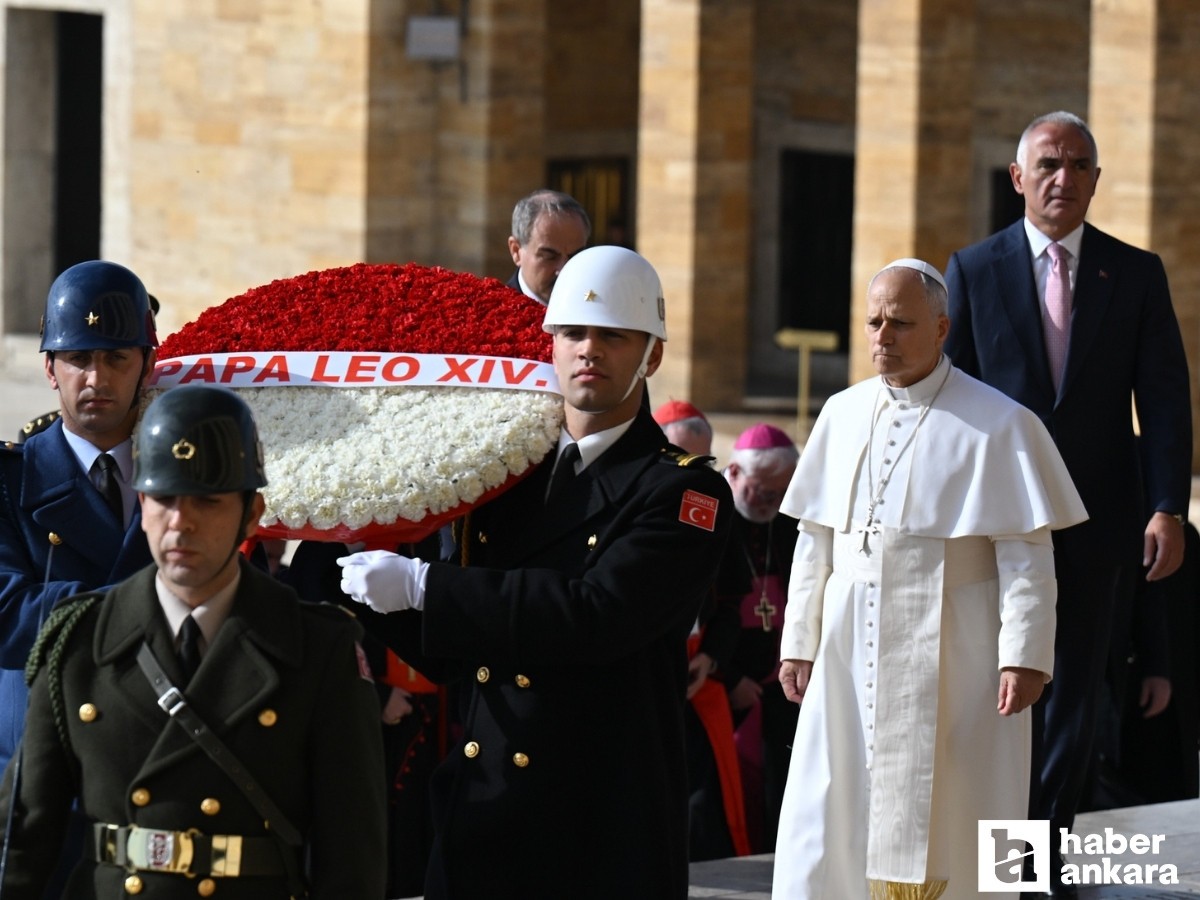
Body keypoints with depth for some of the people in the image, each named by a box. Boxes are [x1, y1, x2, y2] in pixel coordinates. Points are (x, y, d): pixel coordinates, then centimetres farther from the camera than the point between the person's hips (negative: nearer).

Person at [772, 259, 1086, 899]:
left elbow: (1027, 556, -9)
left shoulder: (998, 424, -7)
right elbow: (815, 541, 12)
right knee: (830, 821, 3)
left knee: (941, 828, 1)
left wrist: (1023, 656, -15)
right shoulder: (843, 415, 8)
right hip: (852, 654, 4)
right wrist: (799, 643, 9)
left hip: (948, 658, -4)